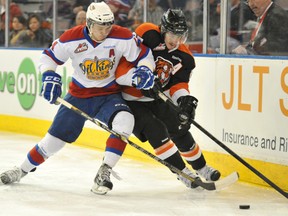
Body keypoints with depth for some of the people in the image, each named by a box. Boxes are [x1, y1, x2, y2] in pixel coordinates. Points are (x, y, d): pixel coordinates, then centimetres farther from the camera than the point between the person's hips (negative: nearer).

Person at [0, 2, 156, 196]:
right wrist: (50, 76, -19)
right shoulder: (72, 38, -16)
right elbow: (49, 56, -3)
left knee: (125, 121, -32)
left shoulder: (122, 37, -18)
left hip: (109, 94, -1)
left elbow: (144, 54, -6)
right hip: (79, 94, 1)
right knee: (57, 135, 4)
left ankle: (104, 172, -23)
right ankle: (23, 170, 28)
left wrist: (145, 71, -25)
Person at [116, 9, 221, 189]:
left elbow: (178, 83, -5)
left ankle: (202, 169, 27)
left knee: (180, 130, 8)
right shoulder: (148, 37, -25)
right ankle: (183, 173, -12)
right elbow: (122, 63, -28)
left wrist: (184, 98, -26)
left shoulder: (183, 56, -5)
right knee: (156, 130, -21)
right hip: (130, 99, -6)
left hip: (156, 98, 7)